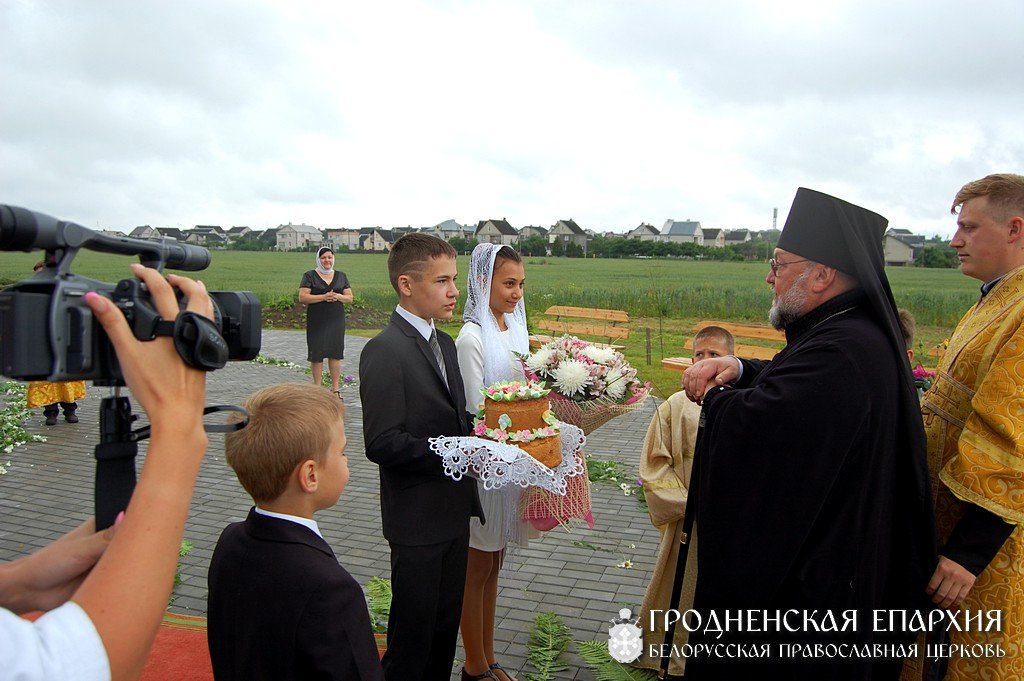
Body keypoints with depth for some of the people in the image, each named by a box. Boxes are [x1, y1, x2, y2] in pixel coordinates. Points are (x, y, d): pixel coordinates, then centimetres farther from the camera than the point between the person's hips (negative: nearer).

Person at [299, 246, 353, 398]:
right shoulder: (310, 276, 3)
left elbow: (350, 298, 11)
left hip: (336, 321, 2)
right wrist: (323, 297, -16)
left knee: (335, 353, 1)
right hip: (316, 321, -2)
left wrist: (338, 296, -10)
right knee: (317, 354, -2)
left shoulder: (341, 276, 13)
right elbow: (302, 297, -7)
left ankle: (335, 388, 7)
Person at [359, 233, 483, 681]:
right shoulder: (384, 351, -18)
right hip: (418, 520, -8)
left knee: (446, 626, 20)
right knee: (414, 633, 8)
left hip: (455, 512, 8)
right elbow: (382, 443, -23)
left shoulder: (444, 344, 10)